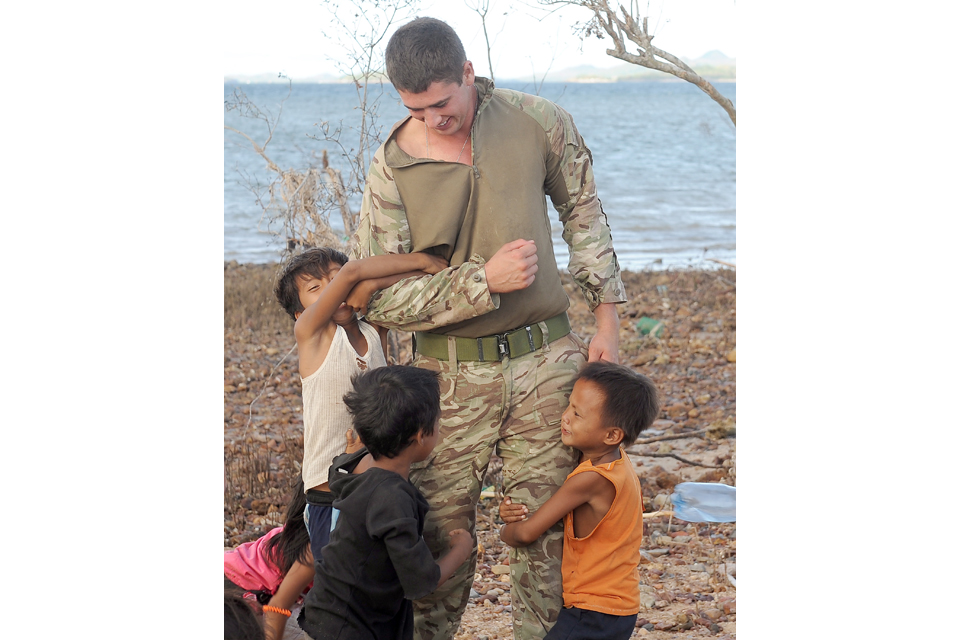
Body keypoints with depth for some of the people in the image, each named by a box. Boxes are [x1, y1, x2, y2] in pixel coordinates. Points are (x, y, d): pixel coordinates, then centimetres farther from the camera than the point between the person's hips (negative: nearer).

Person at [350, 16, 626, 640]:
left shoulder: (538, 122, -2)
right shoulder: (392, 167, -7)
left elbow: (583, 213, 12)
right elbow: (380, 297, -9)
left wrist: (607, 318, 10)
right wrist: (484, 279, -17)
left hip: (546, 361, 1)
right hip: (452, 374, -1)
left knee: (546, 530, 5)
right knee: (439, 536, 1)